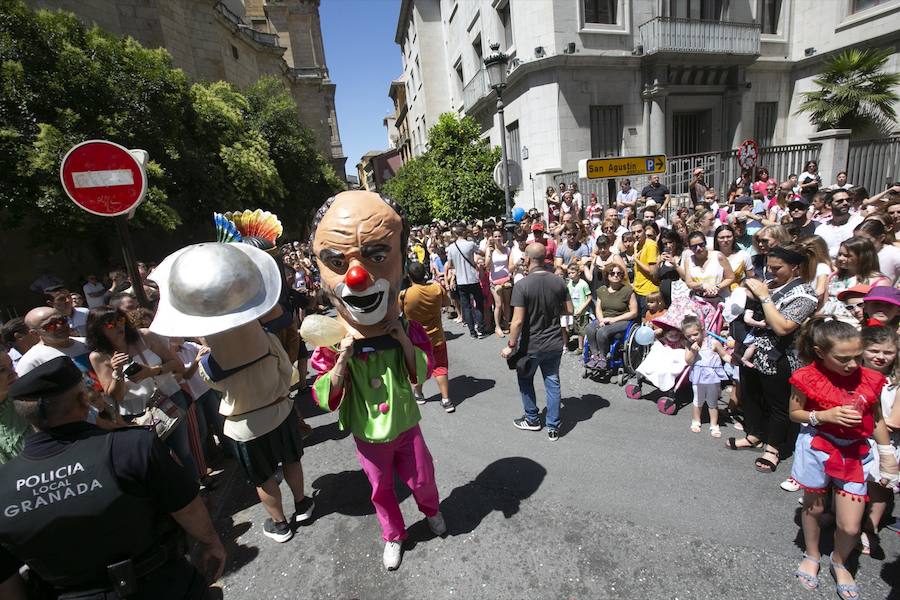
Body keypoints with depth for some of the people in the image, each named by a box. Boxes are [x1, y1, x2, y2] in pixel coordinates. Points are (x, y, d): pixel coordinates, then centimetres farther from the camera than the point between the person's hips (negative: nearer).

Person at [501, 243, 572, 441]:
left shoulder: (522, 285, -21)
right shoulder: (559, 282, -6)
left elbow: (518, 321, -22)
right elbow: (569, 310, 3)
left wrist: (511, 345, -11)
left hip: (531, 345, -4)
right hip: (554, 343, 4)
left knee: (525, 380, 20)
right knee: (552, 383, 16)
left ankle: (532, 419, 35)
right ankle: (553, 428, 24)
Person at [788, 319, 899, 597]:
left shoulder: (869, 379, -6)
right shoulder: (807, 379, -15)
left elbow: (876, 419, 7)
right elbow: (794, 414, -4)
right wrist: (824, 416, -20)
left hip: (855, 454, 2)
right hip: (817, 449, -2)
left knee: (850, 526, 3)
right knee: (813, 507, 18)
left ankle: (840, 562, 35)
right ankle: (812, 556, 44)